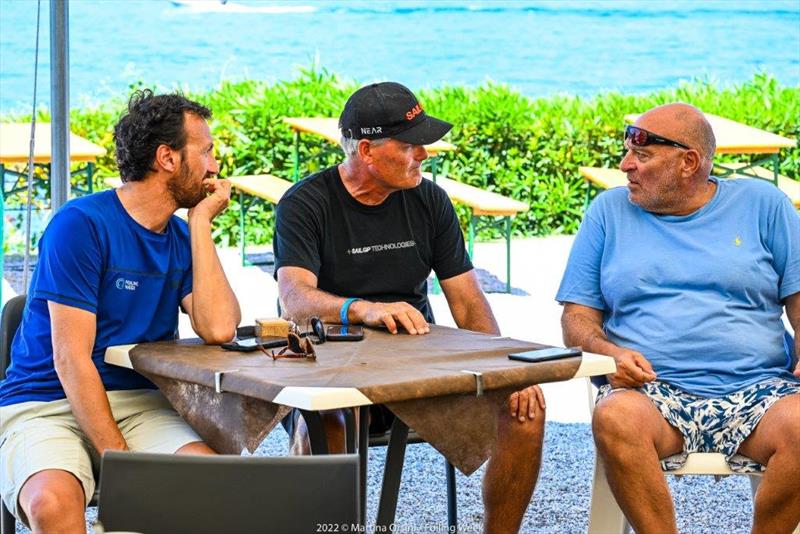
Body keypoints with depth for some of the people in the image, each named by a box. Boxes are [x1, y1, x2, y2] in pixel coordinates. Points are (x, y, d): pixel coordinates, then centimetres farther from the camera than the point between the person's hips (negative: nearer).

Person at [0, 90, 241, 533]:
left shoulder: (182, 238, 10)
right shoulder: (81, 224, -10)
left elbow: (218, 329, -8)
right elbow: (71, 359, -15)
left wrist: (201, 222, -4)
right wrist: (121, 464, -21)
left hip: (139, 404, 5)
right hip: (46, 405, -5)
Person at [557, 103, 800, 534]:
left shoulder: (761, 203, 13)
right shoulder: (609, 211, 15)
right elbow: (577, 317, 13)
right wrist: (609, 352, -9)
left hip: (756, 390, 0)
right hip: (653, 392, 0)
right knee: (616, 418, -35)